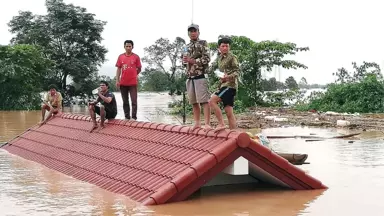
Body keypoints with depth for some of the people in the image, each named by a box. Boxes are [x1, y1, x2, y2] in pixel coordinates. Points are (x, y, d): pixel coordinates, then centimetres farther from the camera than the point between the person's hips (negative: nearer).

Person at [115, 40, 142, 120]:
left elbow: (139, 69, 6)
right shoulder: (121, 56, 5)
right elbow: (118, 69, 7)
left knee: (134, 101, -5)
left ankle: (134, 117, -1)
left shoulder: (136, 57, -1)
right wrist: (117, 80, 1)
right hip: (123, 83, 3)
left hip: (133, 83, -3)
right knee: (125, 101, 9)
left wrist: (132, 75, 6)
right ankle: (127, 117, 16)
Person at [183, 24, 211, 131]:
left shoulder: (203, 43, -1)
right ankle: (197, 122, 15)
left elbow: (207, 59, -11)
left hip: (200, 76, -7)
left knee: (204, 101, -10)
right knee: (193, 102, 9)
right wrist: (184, 60, 1)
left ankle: (207, 123, -12)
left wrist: (192, 60, -14)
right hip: (190, 77, 7)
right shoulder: (187, 46, 18)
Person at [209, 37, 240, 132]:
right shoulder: (219, 58, 21)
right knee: (229, 112, 3)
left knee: (212, 101, -21)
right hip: (223, 85, 8)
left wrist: (228, 77, -28)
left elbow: (237, 71, -12)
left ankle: (221, 123, -18)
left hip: (230, 85, -8)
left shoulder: (232, 57, -3)